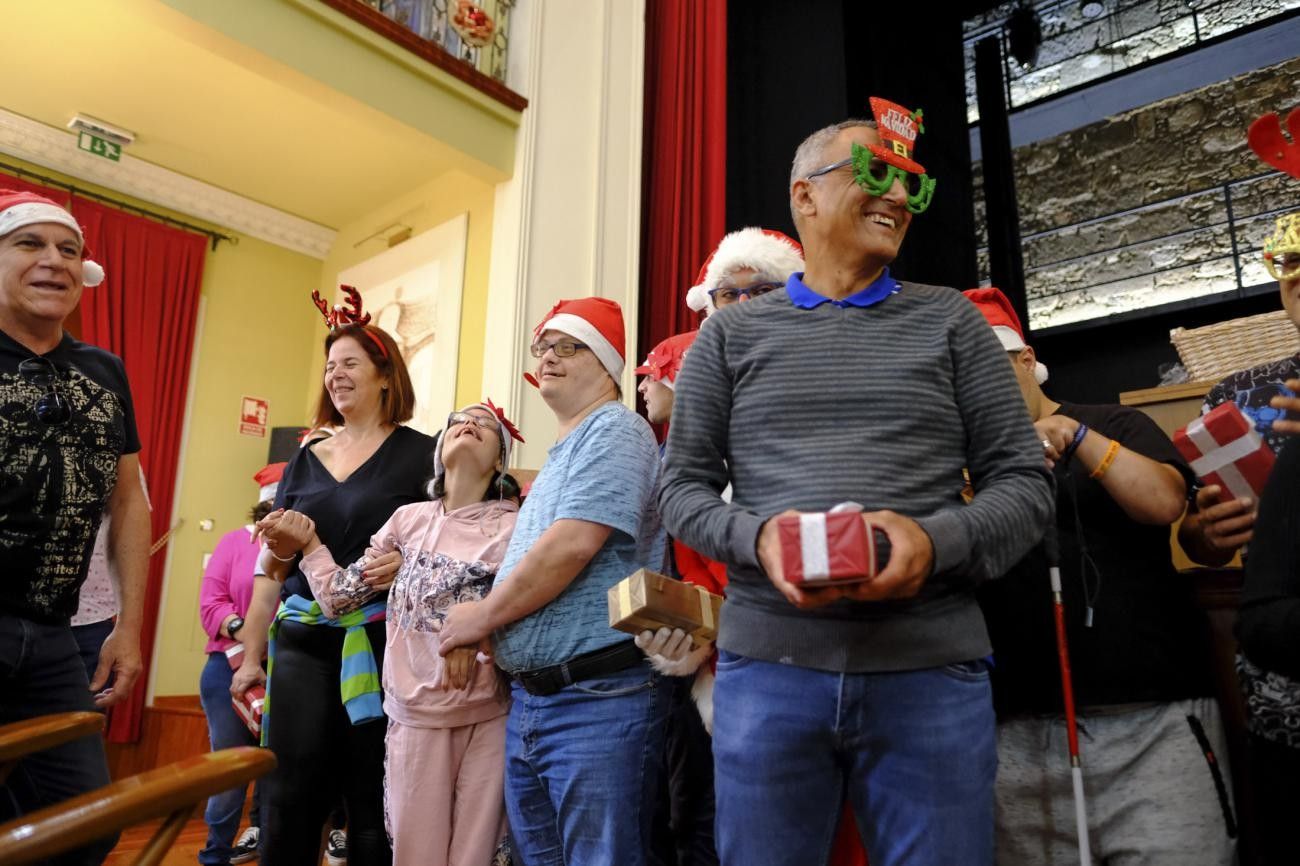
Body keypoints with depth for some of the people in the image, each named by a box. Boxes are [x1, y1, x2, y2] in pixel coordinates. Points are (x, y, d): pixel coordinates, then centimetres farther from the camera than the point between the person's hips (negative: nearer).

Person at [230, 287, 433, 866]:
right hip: (301, 643, 4)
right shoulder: (306, 460, 14)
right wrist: (249, 657, 14)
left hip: (379, 643, -4)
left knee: (373, 803, 2)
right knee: (289, 801, 6)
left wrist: (409, 563, -23)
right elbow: (271, 569, 16)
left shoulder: (420, 453, -1)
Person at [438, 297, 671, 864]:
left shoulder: (615, 430, -10)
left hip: (599, 702, -10)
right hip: (527, 699, 10)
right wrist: (485, 631, 14)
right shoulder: (561, 451, 21)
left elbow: (573, 544, -22)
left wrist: (481, 615, -10)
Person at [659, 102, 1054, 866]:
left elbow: (1025, 482, 6)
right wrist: (758, 539, -13)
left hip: (932, 671, 1)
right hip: (767, 665, 0)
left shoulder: (950, 322, 9)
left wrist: (937, 541, -15)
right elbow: (685, 488, 8)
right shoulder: (732, 332, 9)